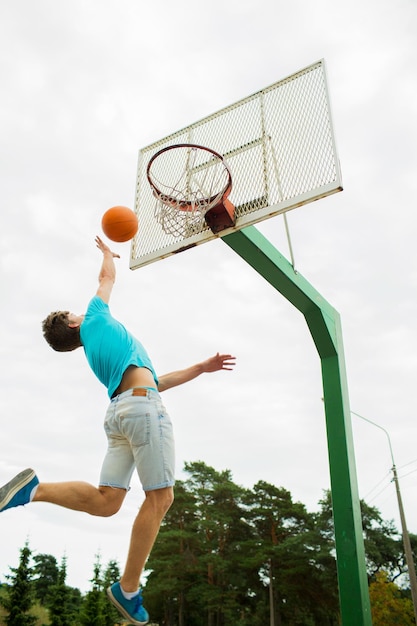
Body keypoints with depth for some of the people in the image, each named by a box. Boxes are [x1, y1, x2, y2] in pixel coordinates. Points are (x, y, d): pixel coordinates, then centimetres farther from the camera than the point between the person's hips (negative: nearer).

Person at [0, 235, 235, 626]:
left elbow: (154, 381, 25)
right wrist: (107, 251, 47)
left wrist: (201, 368, 24)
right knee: (160, 497, -3)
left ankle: (34, 488, -5)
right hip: (142, 405, -8)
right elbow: (108, 276, 24)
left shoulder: (93, 356, 29)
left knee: (105, 501, 4)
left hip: (119, 411, 8)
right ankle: (128, 589, 2)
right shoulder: (95, 318, 12)